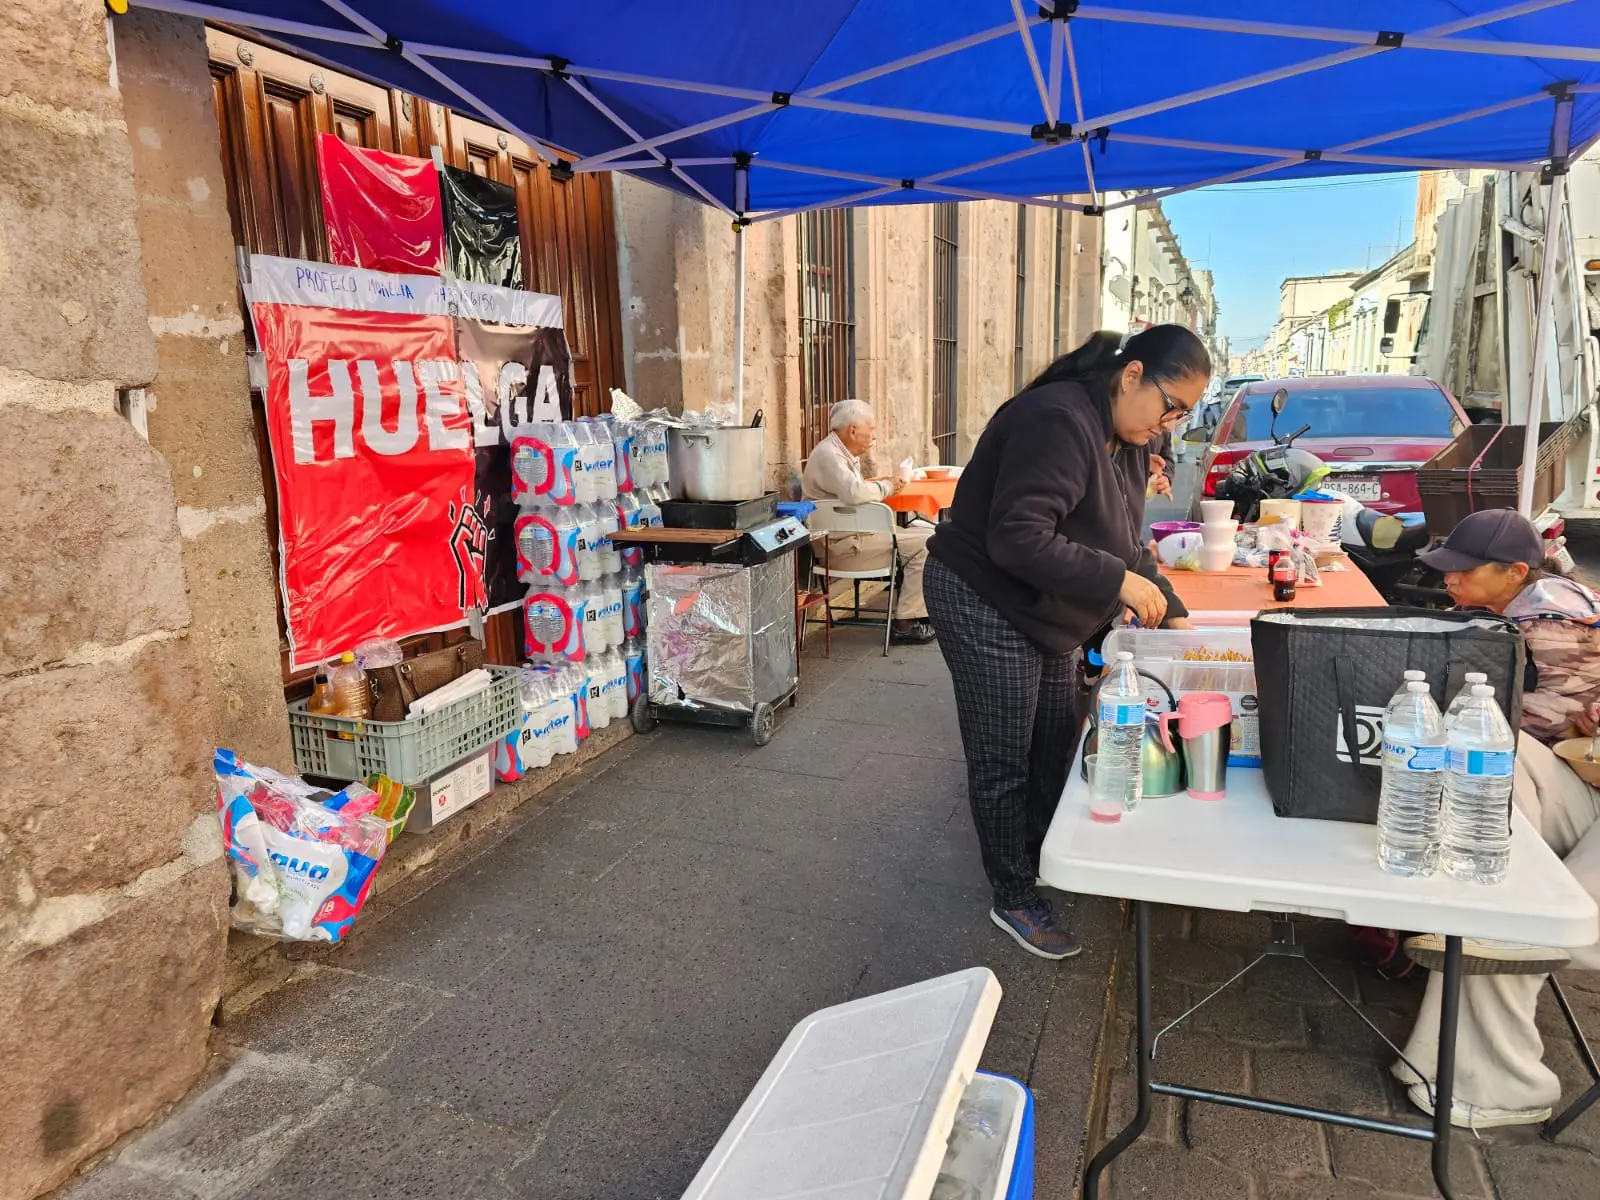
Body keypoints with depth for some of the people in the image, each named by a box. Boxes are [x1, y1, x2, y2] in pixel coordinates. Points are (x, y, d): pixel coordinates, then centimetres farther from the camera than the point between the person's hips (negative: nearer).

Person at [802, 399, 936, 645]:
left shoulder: (847, 454, 16)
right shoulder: (828, 455, -17)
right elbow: (855, 493, -33)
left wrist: (887, 486, 7)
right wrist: (886, 487, -15)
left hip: (854, 534, 11)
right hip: (840, 546, -11)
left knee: (924, 530, 11)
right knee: (925, 543, -15)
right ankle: (904, 625, -11)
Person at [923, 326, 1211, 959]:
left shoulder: (1126, 440, 7)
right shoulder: (1058, 422, -26)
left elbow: (1124, 543, 13)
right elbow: (1019, 538, -33)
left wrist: (1172, 614, 1)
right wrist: (1117, 582, -31)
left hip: (1046, 614, 10)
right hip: (985, 604, -10)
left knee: (1054, 746, 18)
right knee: (1004, 761, 1)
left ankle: (1046, 861, 38)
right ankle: (1015, 899, 18)